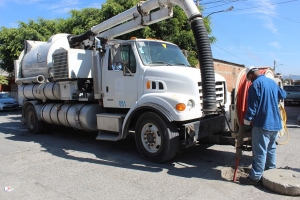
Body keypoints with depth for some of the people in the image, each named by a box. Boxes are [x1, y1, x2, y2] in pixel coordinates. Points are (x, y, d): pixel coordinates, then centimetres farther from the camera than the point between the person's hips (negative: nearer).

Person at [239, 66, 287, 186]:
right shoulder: (272, 82, 11)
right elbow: (283, 95, 29)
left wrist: (247, 122, -8)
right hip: (275, 122, 8)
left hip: (262, 123, -8)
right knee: (271, 148, 20)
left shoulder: (255, 84, -13)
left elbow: (252, 106, -15)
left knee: (260, 151, -5)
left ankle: (255, 177, 0)